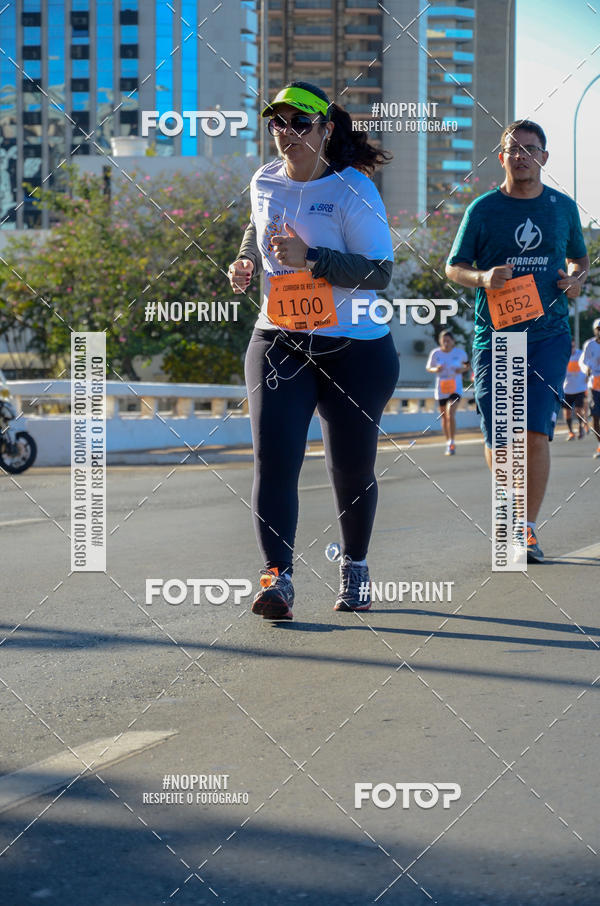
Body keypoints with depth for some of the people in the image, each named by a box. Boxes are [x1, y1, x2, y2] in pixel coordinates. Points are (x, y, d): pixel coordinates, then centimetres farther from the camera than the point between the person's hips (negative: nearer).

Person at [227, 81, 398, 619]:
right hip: (278, 342, 3)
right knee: (273, 458, -14)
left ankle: (355, 568, 32)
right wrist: (244, 264, 7)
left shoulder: (352, 189, -10)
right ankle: (277, 577, -15)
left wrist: (310, 258, -26)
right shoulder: (265, 183, 6)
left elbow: (380, 271, -16)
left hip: (355, 348, -3)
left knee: (352, 470, 8)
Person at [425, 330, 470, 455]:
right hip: (441, 389, 3)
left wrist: (462, 369, -10)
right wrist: (435, 369, -14)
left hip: (455, 388, -3)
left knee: (450, 413, -21)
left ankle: (452, 443, -14)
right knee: (444, 417, 13)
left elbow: (467, 364, 12)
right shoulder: (435, 353, -4)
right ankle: (448, 443, 30)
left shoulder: (460, 352, -5)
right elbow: (428, 367, 9)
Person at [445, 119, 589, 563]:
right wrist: (483, 278, -13)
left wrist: (577, 279, 1)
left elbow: (580, 258, 24)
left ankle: (529, 528, 0)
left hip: (548, 334, 1)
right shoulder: (482, 209, 3)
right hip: (495, 334, 0)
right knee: (499, 440, -1)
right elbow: (454, 267, 8)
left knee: (536, 433, -10)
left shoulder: (563, 207, 9)